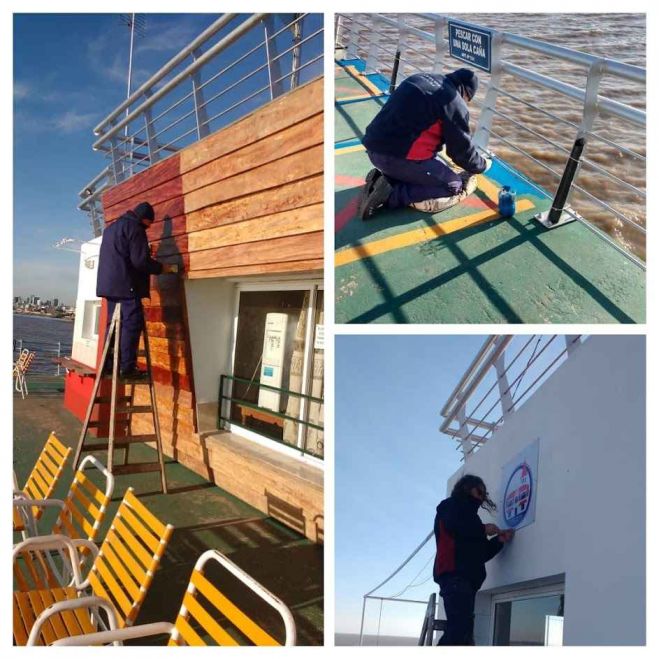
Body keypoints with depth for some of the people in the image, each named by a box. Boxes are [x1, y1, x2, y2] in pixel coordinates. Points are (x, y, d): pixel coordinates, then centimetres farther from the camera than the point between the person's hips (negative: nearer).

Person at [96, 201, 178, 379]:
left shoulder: (111, 227, 23)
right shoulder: (134, 228, -7)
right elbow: (140, 261, -15)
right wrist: (164, 268, -5)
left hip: (109, 284, 9)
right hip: (126, 284, -9)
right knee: (132, 324, -10)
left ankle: (108, 365, 13)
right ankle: (128, 367, -14)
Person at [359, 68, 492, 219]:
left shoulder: (421, 79, 19)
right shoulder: (454, 103, -4)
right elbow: (462, 148, 3)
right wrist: (481, 165, 22)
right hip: (401, 157, -8)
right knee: (455, 187, 5)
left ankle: (383, 179, 5)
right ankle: (393, 194, -10)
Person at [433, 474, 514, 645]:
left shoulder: (469, 514, 30)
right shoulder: (451, 506, 9)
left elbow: (480, 553, 22)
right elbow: (453, 526, -15)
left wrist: (499, 541, 7)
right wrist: (483, 529, 0)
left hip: (467, 577, 8)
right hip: (454, 574, -8)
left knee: (463, 632, 1)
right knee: (459, 628, -19)